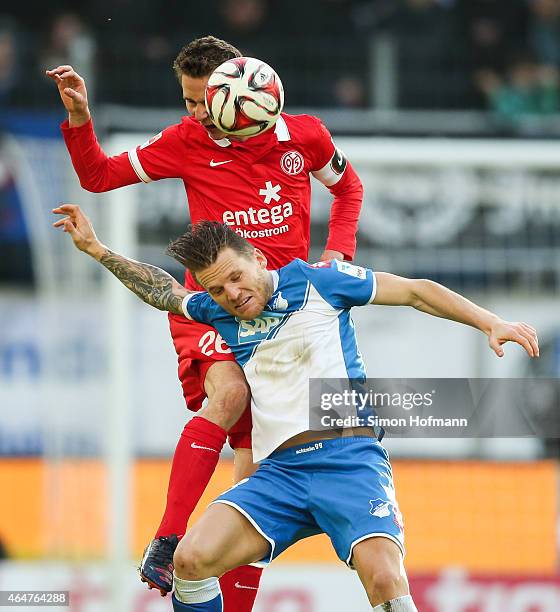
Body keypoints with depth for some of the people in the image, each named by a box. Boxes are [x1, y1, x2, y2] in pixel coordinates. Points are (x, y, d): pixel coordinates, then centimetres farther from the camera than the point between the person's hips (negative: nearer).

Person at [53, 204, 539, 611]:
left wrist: (491, 323, 0)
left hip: (349, 458, -4)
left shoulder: (316, 281, 4)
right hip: (280, 470, 4)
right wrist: (95, 248, 33)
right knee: (192, 557, -20)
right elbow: (162, 291, 37)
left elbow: (417, 292, 8)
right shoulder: (220, 311, 17)